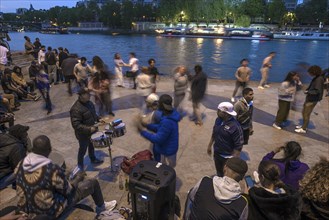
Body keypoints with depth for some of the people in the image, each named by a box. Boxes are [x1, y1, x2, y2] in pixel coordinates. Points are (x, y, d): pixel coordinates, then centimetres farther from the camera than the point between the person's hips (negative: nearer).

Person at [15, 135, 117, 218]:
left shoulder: (21, 164, -11)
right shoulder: (52, 169, -32)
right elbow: (68, 191, -18)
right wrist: (79, 178, 2)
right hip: (51, 212, -7)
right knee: (93, 183, 5)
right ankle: (101, 207, 32)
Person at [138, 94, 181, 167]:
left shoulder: (167, 122, -36)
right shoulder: (171, 113, -6)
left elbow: (158, 139, -30)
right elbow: (160, 128, 4)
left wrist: (143, 131, -23)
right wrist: (147, 125, -3)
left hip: (166, 152, -9)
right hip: (166, 149, 9)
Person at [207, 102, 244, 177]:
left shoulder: (235, 126, -28)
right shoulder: (218, 120, -7)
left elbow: (239, 146, -23)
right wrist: (209, 146, 15)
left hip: (227, 157, -6)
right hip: (216, 153, 6)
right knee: (219, 172, 27)